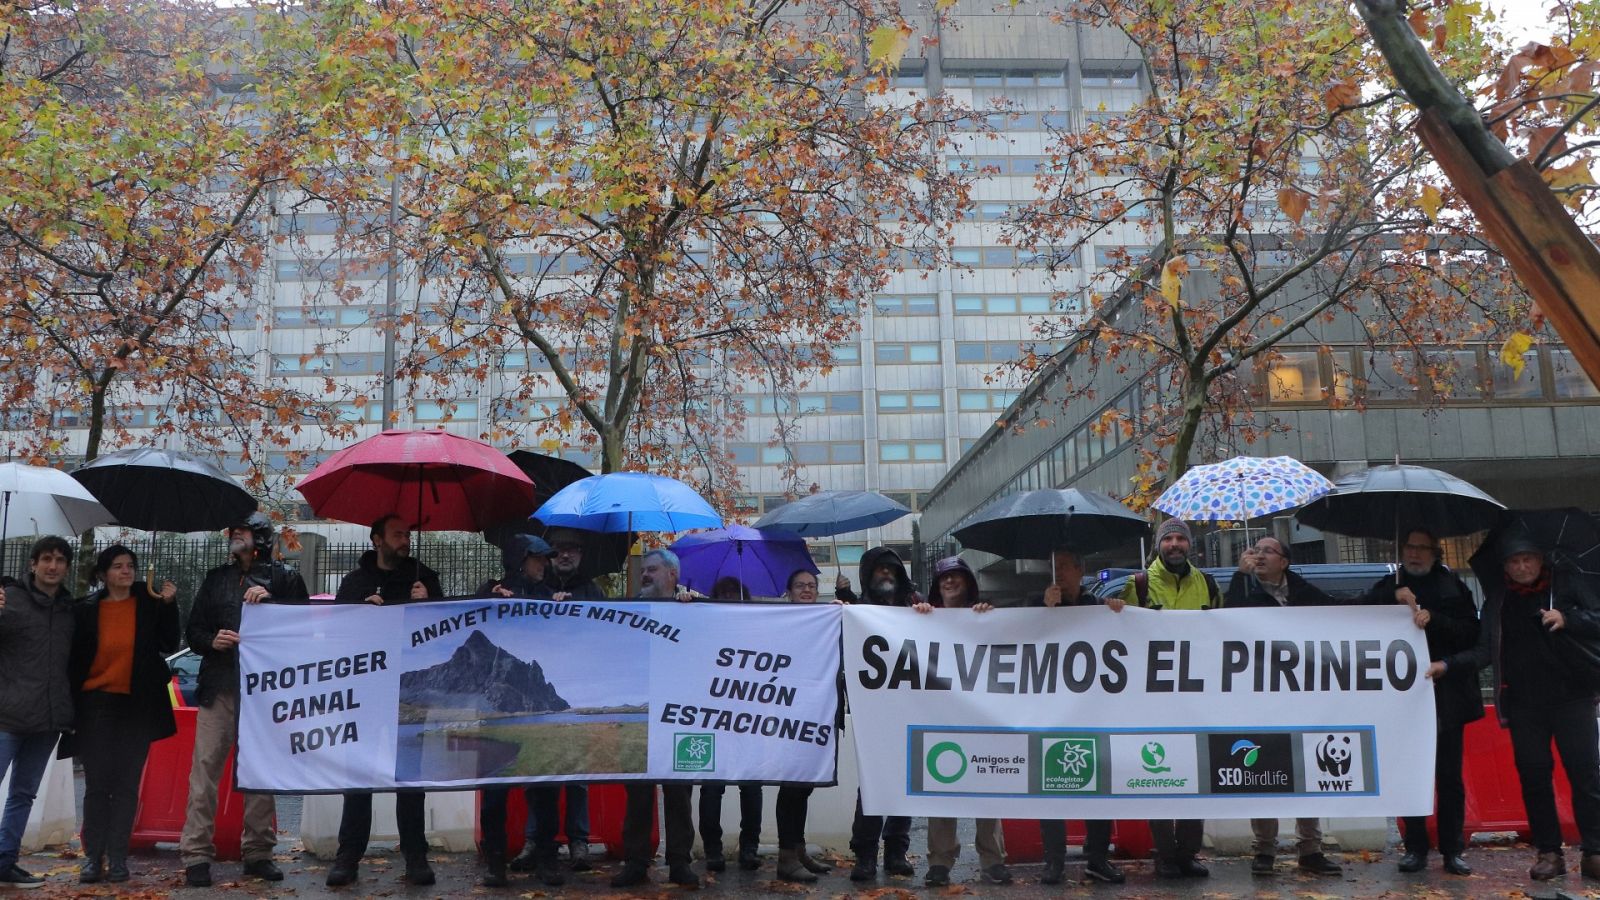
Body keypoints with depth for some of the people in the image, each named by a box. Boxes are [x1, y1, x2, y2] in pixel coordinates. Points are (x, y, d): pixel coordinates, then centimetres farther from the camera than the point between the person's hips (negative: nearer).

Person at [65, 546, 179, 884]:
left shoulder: (149, 604, 2)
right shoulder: (86, 610, 3)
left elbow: (168, 646, -4)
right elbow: (74, 659, 5)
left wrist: (169, 605, -13)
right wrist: (72, 705, 2)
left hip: (138, 705, 0)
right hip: (97, 704, 0)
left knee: (127, 784, 3)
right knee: (97, 783, 1)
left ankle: (117, 858, 8)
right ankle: (92, 856, 8)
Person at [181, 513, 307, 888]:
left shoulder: (284, 577, 8)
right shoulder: (216, 579, 16)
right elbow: (193, 630, 17)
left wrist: (271, 601, -12)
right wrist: (212, 641, -4)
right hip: (219, 687, 2)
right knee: (205, 766, -4)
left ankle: (258, 852, 12)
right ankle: (196, 854, 1)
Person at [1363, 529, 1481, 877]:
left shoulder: (1453, 587, 9)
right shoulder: (1387, 587, 12)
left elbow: (1470, 632, -1)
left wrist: (1433, 619, -15)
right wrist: (1394, 600, -12)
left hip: (1446, 695, 0)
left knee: (1449, 776, 3)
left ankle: (1452, 850, 10)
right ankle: (1416, 848, 9)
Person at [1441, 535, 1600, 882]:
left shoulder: (1567, 586, 3)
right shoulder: (1497, 600, 8)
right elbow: (1485, 651, 4)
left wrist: (1567, 619, -20)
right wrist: (1448, 665, -10)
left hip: (1571, 699, -2)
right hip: (1522, 705, 2)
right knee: (1534, 777, 4)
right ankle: (1549, 852, 13)